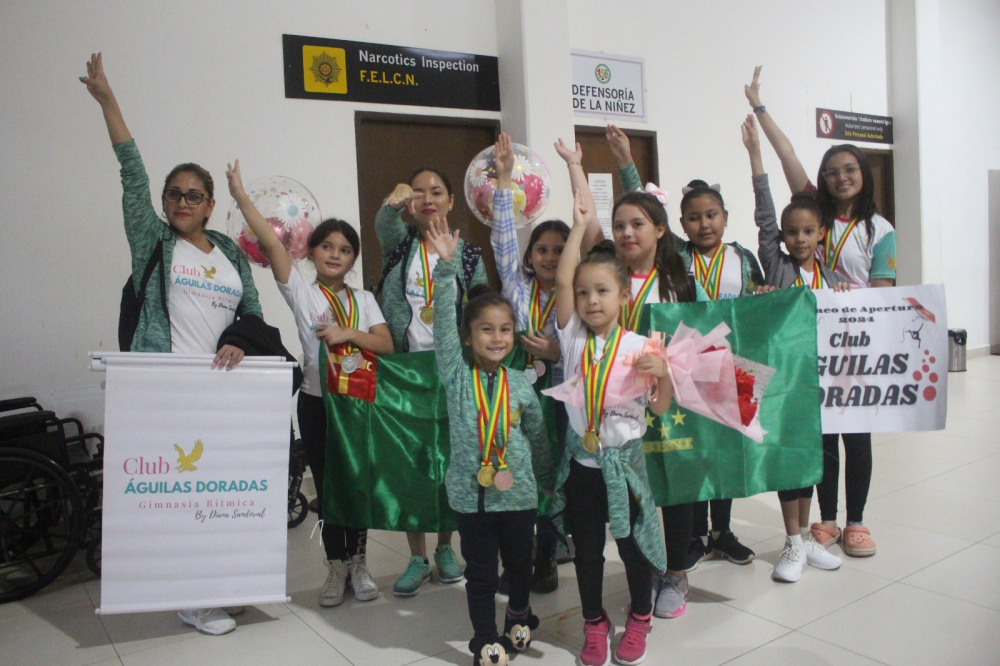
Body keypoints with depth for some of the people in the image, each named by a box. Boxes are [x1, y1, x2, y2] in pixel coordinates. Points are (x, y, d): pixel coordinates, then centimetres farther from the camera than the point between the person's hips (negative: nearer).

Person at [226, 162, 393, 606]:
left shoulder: (364, 299, 6)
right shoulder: (301, 292, -3)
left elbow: (386, 344, -4)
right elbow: (271, 244, -14)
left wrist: (346, 334, -17)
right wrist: (241, 196, -19)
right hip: (317, 403, -2)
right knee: (327, 486, 5)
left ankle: (357, 562, 25)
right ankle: (337, 566, 20)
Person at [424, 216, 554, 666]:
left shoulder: (520, 385, -1)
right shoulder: (456, 373, -7)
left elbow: (537, 436, 10)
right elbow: (443, 322, -17)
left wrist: (547, 480, 19)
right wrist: (446, 266, -25)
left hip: (518, 492, 2)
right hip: (472, 493, -2)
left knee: (520, 562, 20)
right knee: (480, 572, 10)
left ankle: (519, 613, 47)